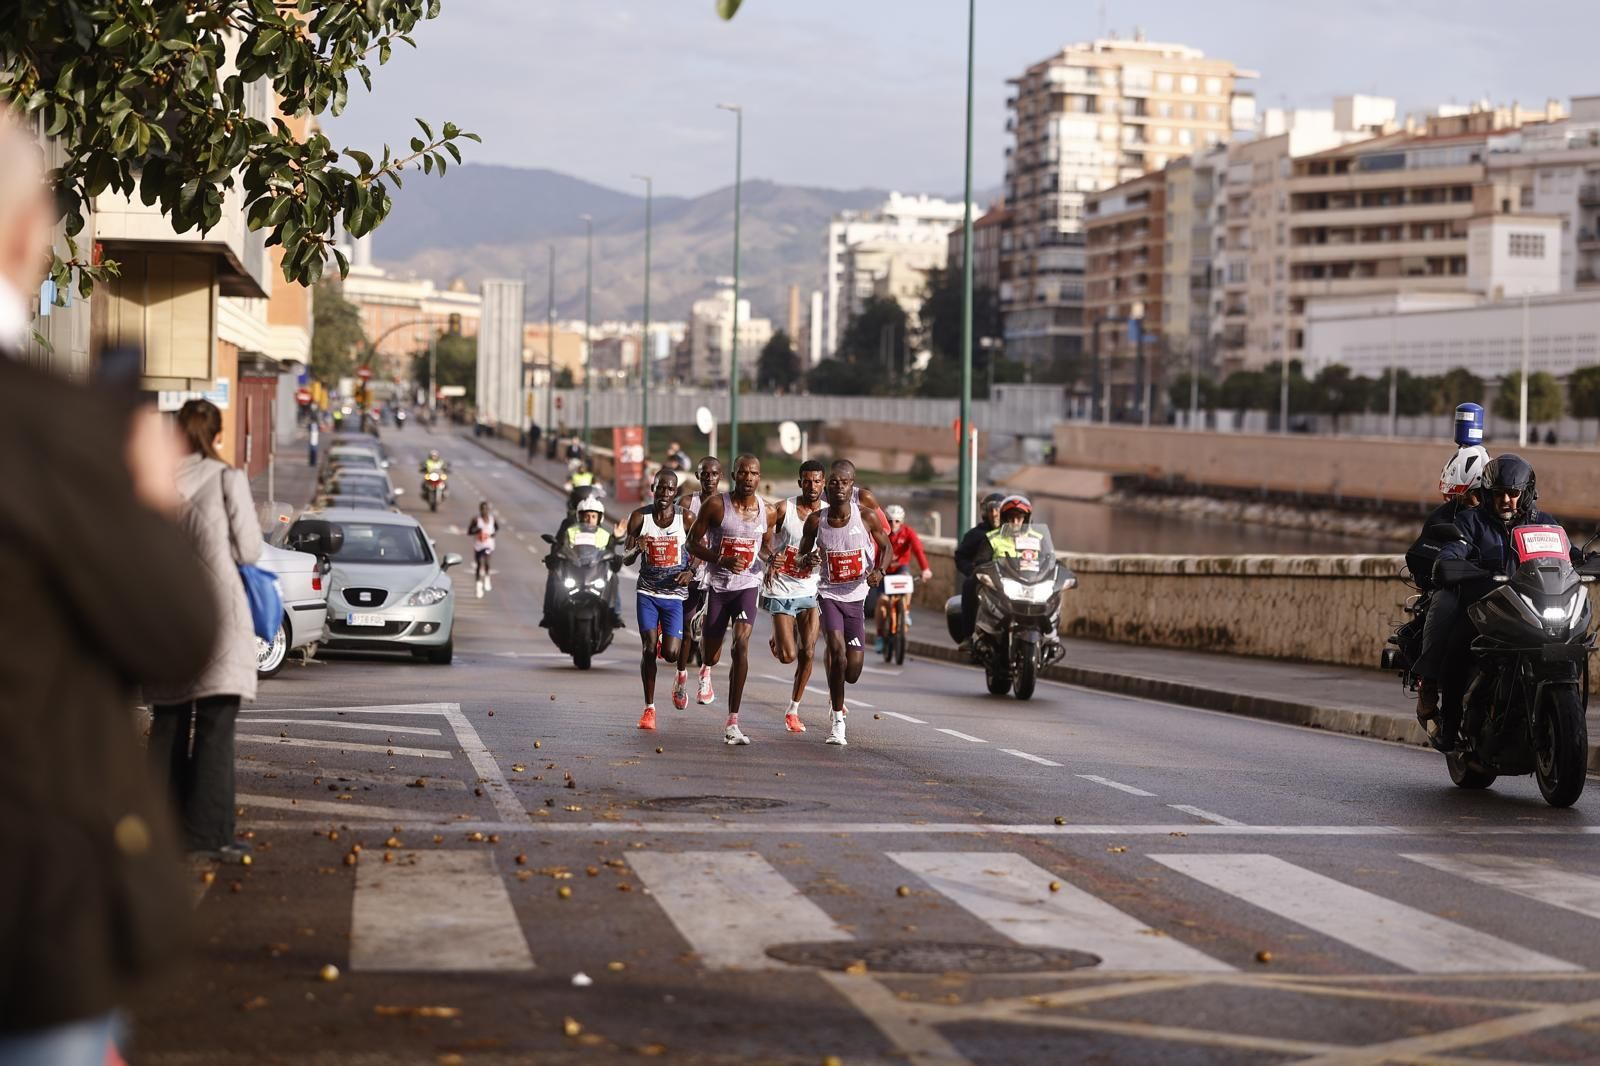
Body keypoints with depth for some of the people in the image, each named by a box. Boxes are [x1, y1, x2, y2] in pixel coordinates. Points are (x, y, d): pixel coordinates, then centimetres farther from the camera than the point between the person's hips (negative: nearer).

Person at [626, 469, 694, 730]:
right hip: (647, 591, 1)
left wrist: (691, 572, -16)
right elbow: (626, 558, 2)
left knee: (670, 653, -7)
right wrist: (636, 549, -21)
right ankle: (649, 708, 4)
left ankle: (666, 641, 32)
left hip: (675, 593, -1)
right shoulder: (640, 517, -3)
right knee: (648, 648, -8)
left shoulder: (686, 518, -6)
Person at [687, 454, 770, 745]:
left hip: (747, 584, 1)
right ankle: (706, 669, 53)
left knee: (741, 644, -19)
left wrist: (771, 556, -6)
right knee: (712, 653, 10)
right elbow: (693, 543, -5)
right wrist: (722, 559, -20)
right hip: (716, 585, -1)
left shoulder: (765, 509, 0)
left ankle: (733, 723, -18)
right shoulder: (716, 505, -10)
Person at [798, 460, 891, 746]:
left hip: (856, 596, 1)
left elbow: (885, 546, 7)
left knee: (853, 670, -2)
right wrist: (809, 558, -17)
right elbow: (802, 556, 7)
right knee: (837, 648, -24)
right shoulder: (816, 521, -6)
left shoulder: (866, 517, -8)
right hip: (829, 593, -1)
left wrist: (879, 570, -12)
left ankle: (835, 700, 36)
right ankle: (838, 718, -8)